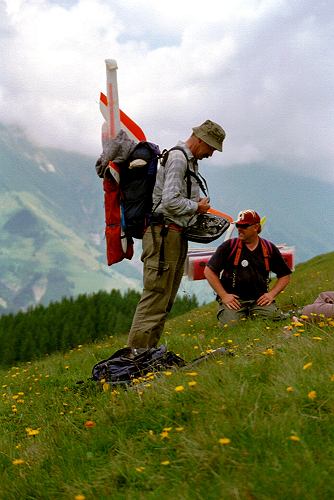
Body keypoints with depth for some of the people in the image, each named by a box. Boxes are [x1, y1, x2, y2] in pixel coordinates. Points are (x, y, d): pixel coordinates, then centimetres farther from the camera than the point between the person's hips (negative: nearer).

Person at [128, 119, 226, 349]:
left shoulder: (191, 161, 21)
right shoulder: (177, 158, -12)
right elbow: (171, 201, -21)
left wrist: (199, 203, 12)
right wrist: (197, 207, -7)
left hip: (176, 235, 10)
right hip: (162, 234, -10)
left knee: (167, 299, 10)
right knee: (156, 295, -12)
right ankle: (137, 351, -12)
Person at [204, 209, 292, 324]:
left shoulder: (269, 249, 9)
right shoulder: (229, 246, 1)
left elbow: (285, 275, 16)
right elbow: (209, 271, 0)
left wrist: (271, 294, 1)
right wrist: (223, 296, -7)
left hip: (259, 299, 2)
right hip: (233, 298, -2)